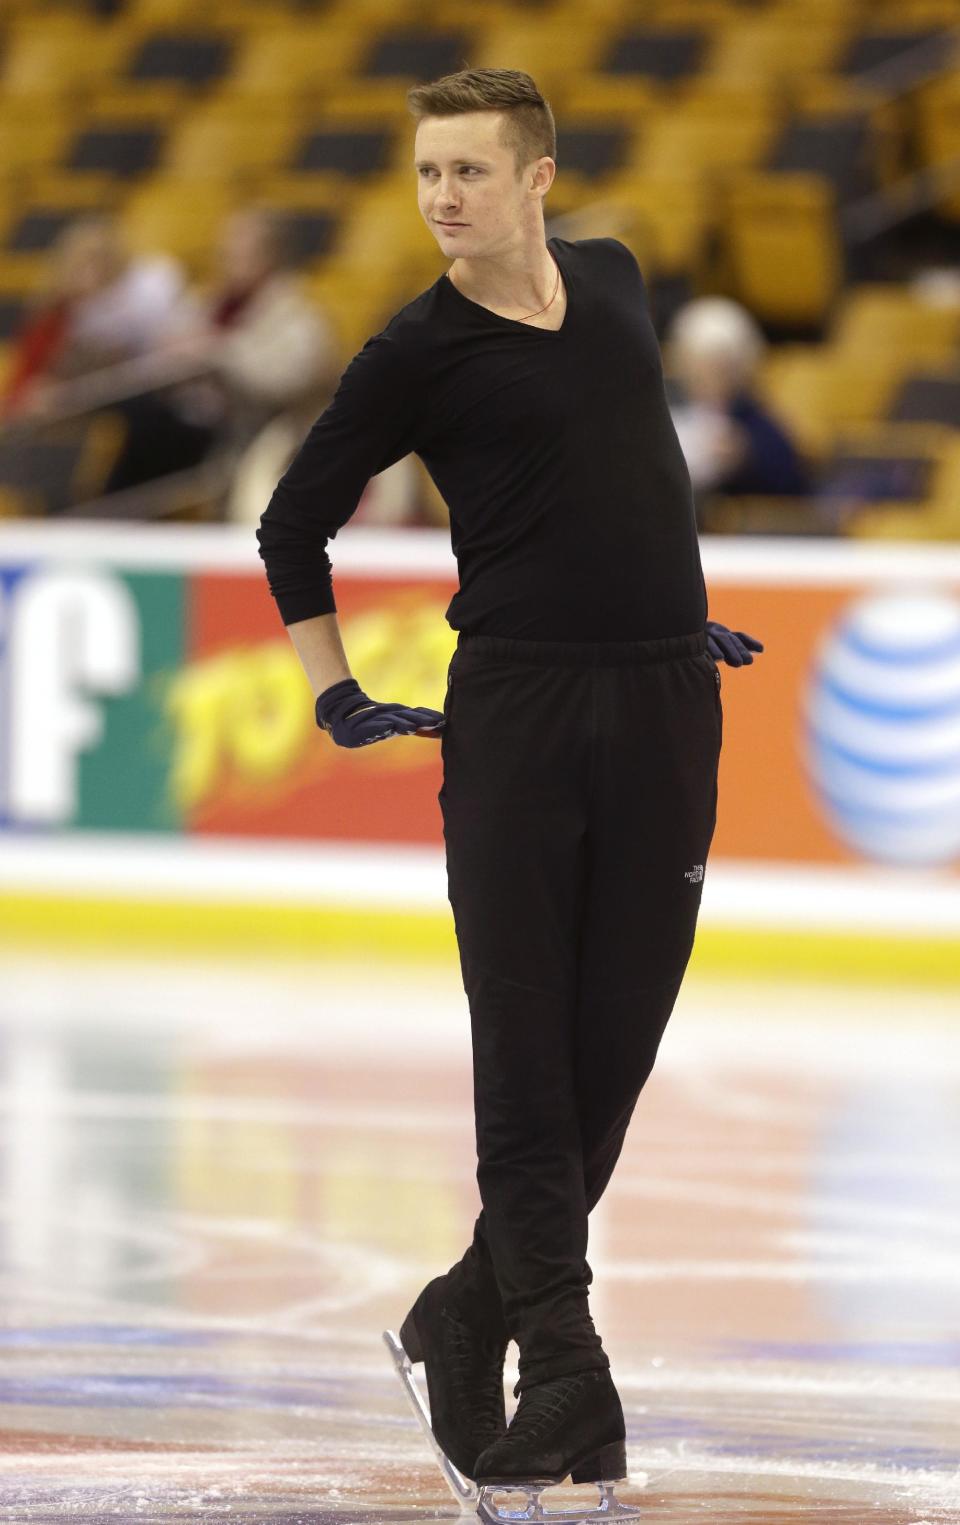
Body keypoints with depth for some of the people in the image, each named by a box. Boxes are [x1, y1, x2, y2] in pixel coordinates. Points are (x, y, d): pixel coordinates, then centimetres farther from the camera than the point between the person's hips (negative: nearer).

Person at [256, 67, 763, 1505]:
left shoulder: (614, 280, 8)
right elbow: (294, 525, 5)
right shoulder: (419, 352, -5)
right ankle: (566, 1382, -2)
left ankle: (475, 1309, 19)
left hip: (664, 703, 4)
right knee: (527, 1053, -5)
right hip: (513, 710, -4)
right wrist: (336, 695, 4)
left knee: (616, 1046, 4)